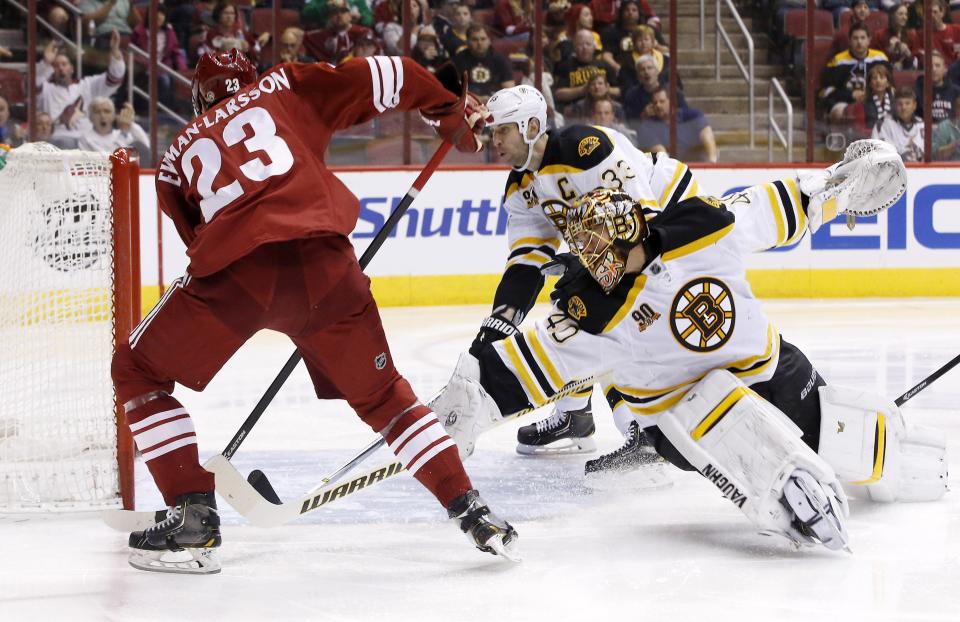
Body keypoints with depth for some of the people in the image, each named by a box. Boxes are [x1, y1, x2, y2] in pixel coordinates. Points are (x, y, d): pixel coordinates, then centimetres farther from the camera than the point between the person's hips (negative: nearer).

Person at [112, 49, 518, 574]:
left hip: (236, 267, -1)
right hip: (324, 262, 2)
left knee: (138, 371, 20)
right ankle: (471, 512, 16)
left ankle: (194, 518, 10)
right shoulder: (286, 87, 25)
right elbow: (385, 78, 18)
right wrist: (455, 113, 33)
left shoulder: (177, 158, 29)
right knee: (382, 396, 23)